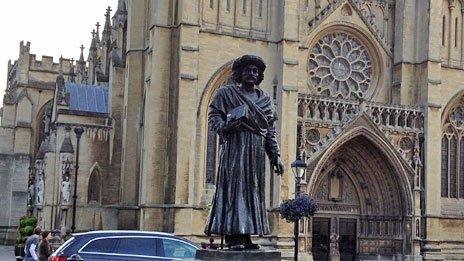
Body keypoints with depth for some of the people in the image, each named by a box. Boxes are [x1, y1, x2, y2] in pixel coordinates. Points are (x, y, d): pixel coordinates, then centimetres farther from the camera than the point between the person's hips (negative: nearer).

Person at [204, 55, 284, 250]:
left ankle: (246, 236, 5)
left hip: (256, 152, 5)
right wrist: (224, 127, -22)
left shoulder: (265, 99, 18)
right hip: (235, 148, -5)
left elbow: (270, 131, 16)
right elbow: (213, 114, 0)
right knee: (234, 187, -10)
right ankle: (232, 236, -10)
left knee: (253, 190, 2)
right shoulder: (227, 92, 7)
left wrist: (276, 156, 9)